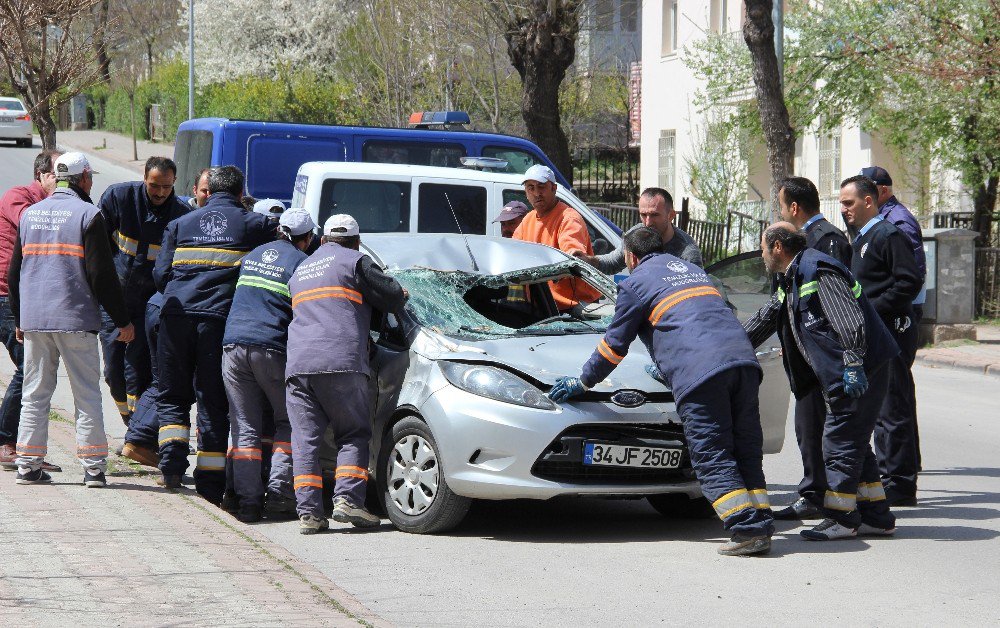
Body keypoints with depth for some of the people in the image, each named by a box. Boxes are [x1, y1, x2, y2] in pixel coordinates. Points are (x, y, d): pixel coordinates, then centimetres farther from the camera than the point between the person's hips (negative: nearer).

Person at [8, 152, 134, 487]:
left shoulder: (29, 214, 11)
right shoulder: (88, 215, -7)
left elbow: (15, 271, 17)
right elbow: (102, 274, -10)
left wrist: (19, 319, 26)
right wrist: (122, 320, -3)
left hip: (33, 321, 5)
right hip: (76, 321, -5)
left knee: (34, 395, 10)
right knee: (87, 395, 0)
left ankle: (28, 466, 8)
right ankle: (93, 468, -2)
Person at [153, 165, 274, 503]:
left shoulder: (180, 224, 17)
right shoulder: (254, 225, 10)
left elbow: (161, 274, 13)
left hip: (177, 314, 2)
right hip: (220, 317, -2)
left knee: (172, 396, 15)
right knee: (214, 402, 3)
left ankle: (172, 462, -4)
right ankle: (210, 484, 2)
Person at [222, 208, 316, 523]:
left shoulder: (252, 256, 19)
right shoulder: (301, 262, 0)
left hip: (233, 346, 4)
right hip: (272, 349, -4)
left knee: (244, 427, 6)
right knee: (289, 422, 11)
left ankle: (248, 500, -2)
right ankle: (279, 491, 0)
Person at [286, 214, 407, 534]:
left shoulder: (300, 271, 28)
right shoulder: (355, 261, 8)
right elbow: (393, 297, 6)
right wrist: (401, 293, 29)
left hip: (298, 364, 5)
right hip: (342, 362, -5)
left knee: (305, 439, 2)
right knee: (354, 434, 4)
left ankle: (308, 511, -6)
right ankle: (347, 499, -12)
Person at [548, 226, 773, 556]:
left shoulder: (636, 283, 11)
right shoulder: (692, 269, 34)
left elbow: (615, 344, 14)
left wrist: (582, 382, 27)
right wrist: (666, 367, 60)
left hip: (699, 372, -7)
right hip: (742, 358, 7)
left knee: (712, 458, -5)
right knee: (746, 451, 9)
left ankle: (748, 530, -15)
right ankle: (761, 526, 2)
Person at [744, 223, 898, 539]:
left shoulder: (818, 272, -15)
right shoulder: (791, 280, 19)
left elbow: (849, 321, -24)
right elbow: (763, 320, 28)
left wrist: (853, 364, -31)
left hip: (859, 372, -11)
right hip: (838, 376, 11)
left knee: (839, 441, -6)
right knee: (852, 442, 13)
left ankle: (841, 518, -1)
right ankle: (876, 516, 17)